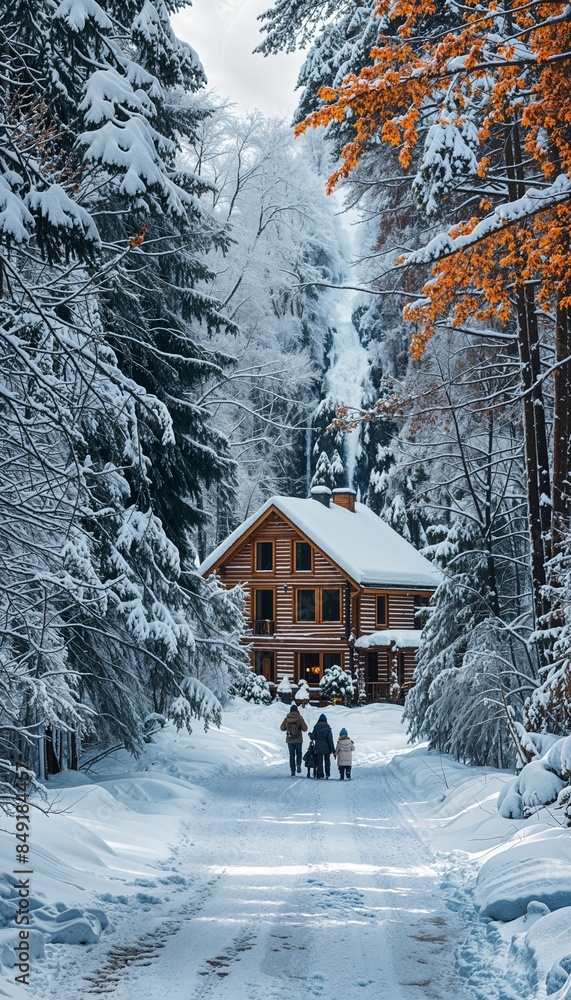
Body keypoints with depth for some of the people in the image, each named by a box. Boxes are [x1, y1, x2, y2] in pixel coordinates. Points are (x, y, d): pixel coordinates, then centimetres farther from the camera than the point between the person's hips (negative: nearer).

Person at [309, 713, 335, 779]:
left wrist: (310, 734, 24)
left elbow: (312, 737, -1)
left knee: (319, 761, 5)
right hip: (327, 748, 0)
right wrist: (333, 749, -3)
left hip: (318, 748, 0)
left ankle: (320, 775, 0)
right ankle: (327, 774, 10)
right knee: (327, 760, 16)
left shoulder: (316, 727, -5)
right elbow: (330, 739, -7)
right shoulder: (328, 728, -6)